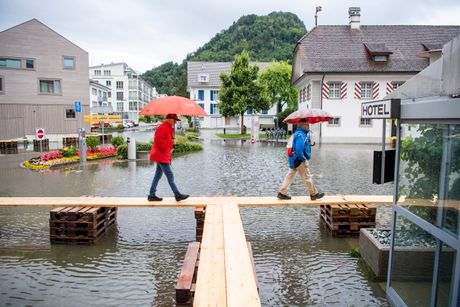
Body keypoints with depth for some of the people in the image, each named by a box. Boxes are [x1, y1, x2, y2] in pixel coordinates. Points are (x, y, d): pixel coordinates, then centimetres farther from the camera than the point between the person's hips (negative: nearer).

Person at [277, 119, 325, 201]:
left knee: (290, 175, 11)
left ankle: (282, 193, 13)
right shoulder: (301, 135, -20)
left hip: (294, 160, 10)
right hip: (300, 160, -10)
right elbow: (299, 149, -28)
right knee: (307, 177, 3)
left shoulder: (299, 133, 13)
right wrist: (304, 159, -17)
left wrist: (310, 143, 9)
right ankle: (314, 194, 16)